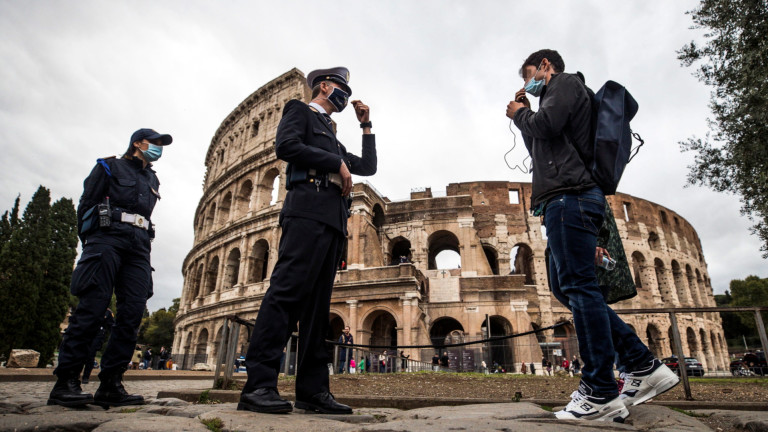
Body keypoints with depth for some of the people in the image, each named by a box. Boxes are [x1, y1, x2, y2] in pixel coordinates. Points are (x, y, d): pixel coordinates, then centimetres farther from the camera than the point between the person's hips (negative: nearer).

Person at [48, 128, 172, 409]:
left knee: (132, 313, -7)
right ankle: (65, 382, -7)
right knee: (92, 306, -13)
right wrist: (90, 244, -2)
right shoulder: (109, 167, 14)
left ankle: (110, 385, -5)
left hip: (138, 246, 5)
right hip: (109, 236, -4)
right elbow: (86, 204, 6)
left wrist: (143, 249, 12)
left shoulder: (152, 180, 28)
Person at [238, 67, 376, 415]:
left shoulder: (332, 137, 35)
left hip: (333, 220, 8)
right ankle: (258, 384, -18)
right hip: (308, 208, -7)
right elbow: (286, 145, -5)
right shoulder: (300, 111, 15)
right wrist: (336, 163, -3)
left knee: (318, 303, 0)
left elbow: (368, 167, 34)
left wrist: (366, 126, 32)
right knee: (288, 289, -18)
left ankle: (312, 390, -1)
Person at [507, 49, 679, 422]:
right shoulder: (557, 96, 34)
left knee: (578, 286, -13)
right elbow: (541, 148, 29)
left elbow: (546, 125, -13)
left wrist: (519, 114, 6)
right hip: (565, 201, 10)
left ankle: (601, 394, -9)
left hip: (569, 196, -10)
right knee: (565, 287, 7)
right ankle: (645, 366, 8)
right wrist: (524, 115, 24)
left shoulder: (566, 81, 7)